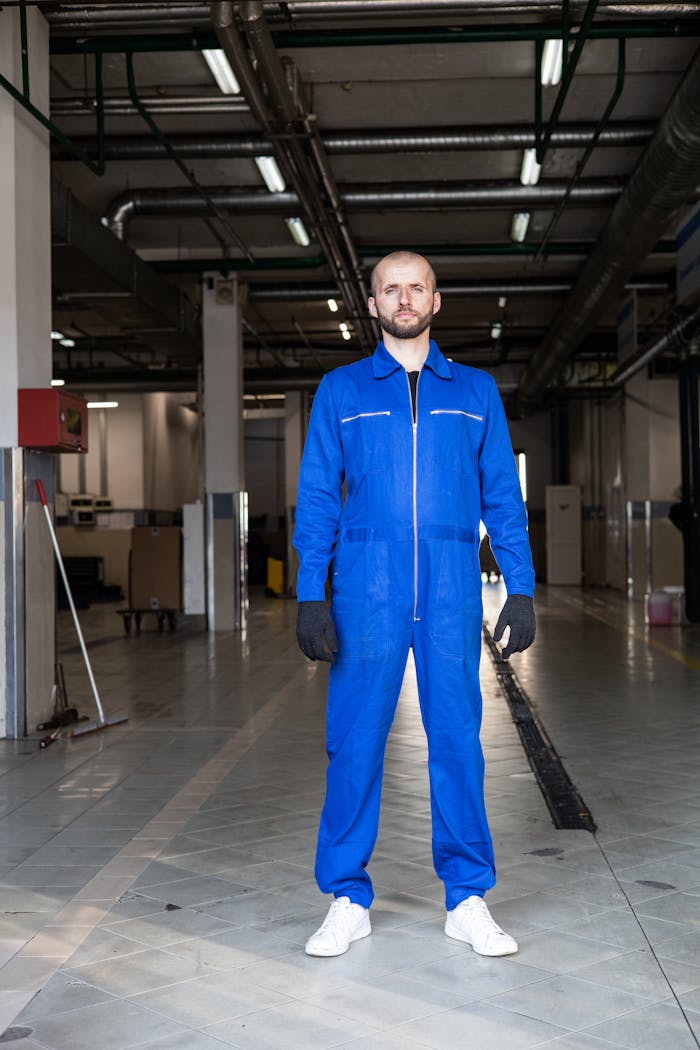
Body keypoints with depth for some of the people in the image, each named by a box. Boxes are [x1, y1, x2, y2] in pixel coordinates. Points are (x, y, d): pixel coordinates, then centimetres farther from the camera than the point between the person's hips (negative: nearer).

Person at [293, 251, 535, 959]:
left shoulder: (476, 392, 13)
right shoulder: (340, 391, 10)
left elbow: (503, 497, 11)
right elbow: (317, 498, 6)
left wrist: (521, 589, 2)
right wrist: (310, 597, -3)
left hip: (451, 597, 1)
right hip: (366, 594, 0)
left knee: (458, 737, 3)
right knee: (355, 741, 1)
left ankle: (467, 899, 15)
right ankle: (349, 900, 13)